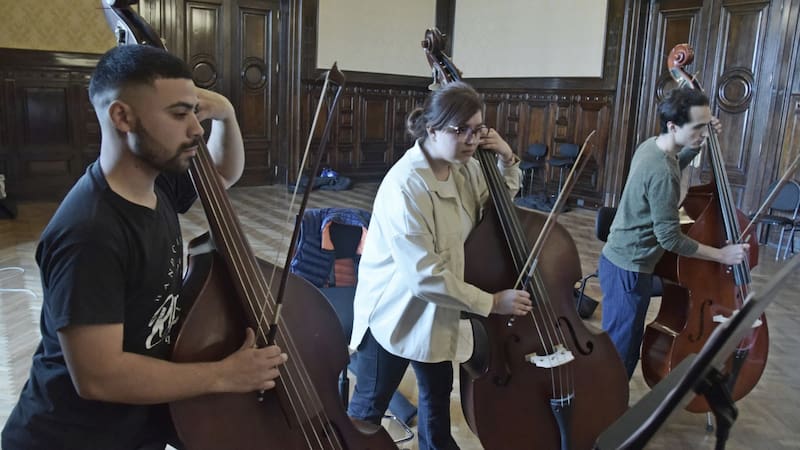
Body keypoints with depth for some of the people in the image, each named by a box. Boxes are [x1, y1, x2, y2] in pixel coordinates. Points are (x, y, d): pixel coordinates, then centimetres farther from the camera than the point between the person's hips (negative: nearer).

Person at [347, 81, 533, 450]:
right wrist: (491, 302, -25)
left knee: (438, 390, 27)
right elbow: (425, 276, -30)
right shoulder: (406, 186, -29)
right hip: (396, 310, -8)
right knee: (370, 405, 11)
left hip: (437, 311, 8)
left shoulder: (464, 168, -5)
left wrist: (507, 160, -4)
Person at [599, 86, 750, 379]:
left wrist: (698, 145, 12)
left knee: (625, 344, 21)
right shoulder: (662, 173, -27)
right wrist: (721, 255, -13)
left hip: (620, 259, 10)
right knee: (620, 350, 1)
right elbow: (670, 237, -22)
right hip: (629, 269, -10)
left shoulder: (652, 145, 2)